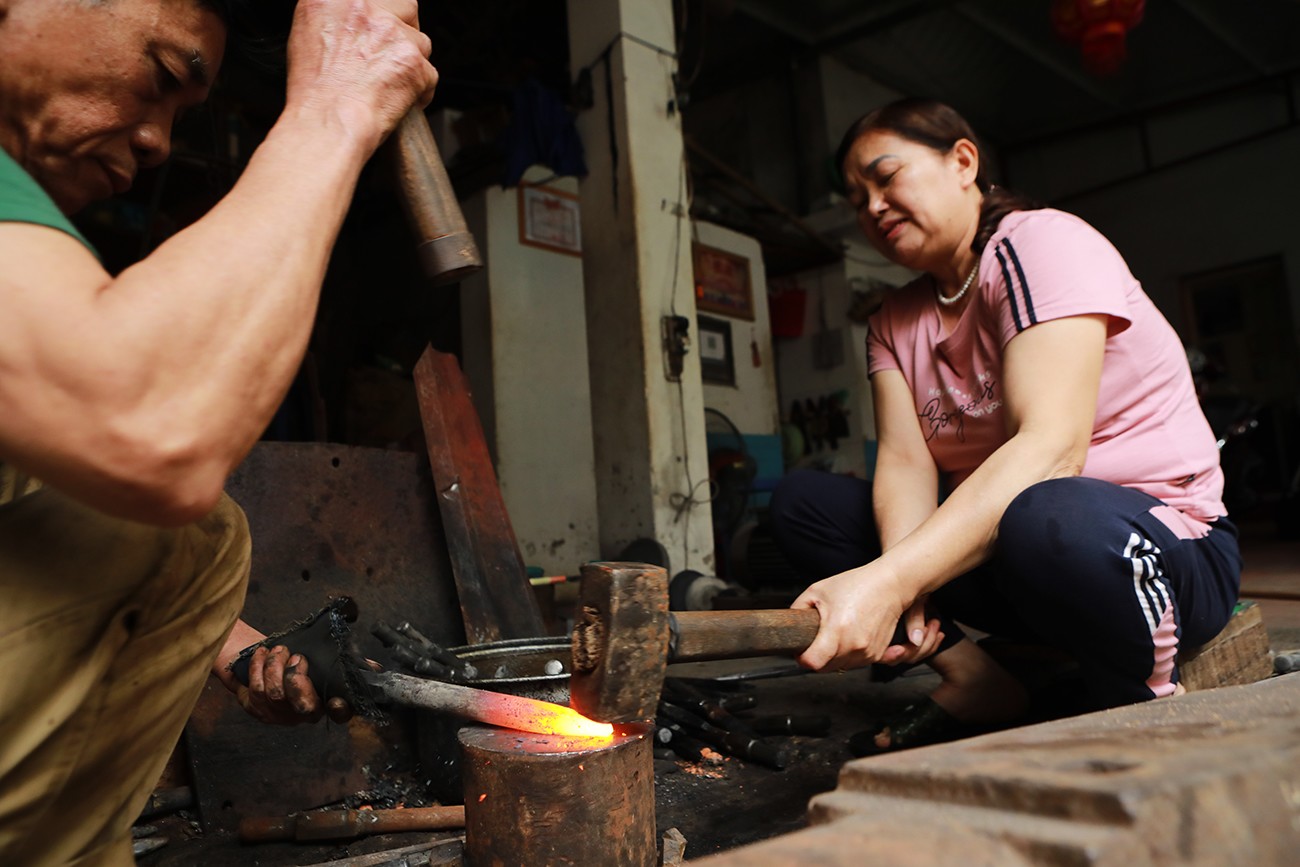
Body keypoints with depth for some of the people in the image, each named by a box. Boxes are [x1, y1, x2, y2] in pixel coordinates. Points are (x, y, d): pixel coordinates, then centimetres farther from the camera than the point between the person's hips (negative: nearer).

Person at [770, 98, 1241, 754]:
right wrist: (903, 588, -29)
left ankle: (1149, 700, -10)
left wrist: (889, 580, -40)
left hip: (1163, 539, -6)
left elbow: (1049, 448, -29)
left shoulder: (1042, 243, -14)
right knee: (801, 499, -5)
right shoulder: (894, 323, 9)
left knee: (1047, 520, -41)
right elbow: (905, 461, -7)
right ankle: (975, 684, -7)